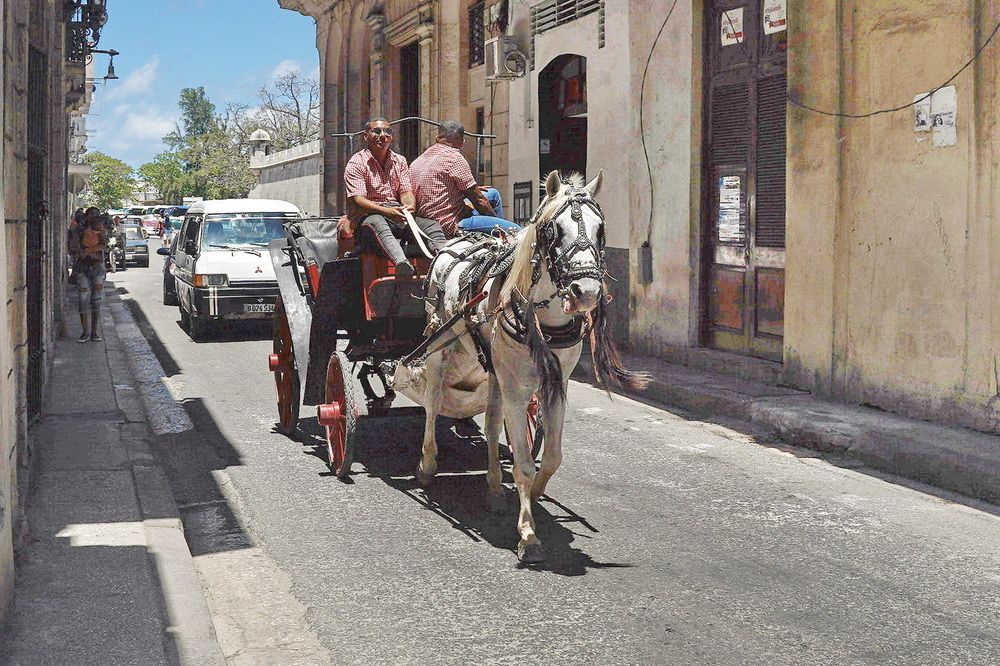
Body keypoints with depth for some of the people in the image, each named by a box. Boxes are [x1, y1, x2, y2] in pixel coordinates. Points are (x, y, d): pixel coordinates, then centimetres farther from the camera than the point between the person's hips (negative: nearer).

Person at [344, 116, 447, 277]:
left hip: (397, 216, 6)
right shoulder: (356, 163, 0)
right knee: (377, 223, -41)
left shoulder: (400, 161, 19)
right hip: (367, 215, -6)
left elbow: (406, 192, 9)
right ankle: (402, 264, -68)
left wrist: (410, 206, -18)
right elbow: (358, 200, -12)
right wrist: (387, 211, -28)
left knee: (431, 225, -18)